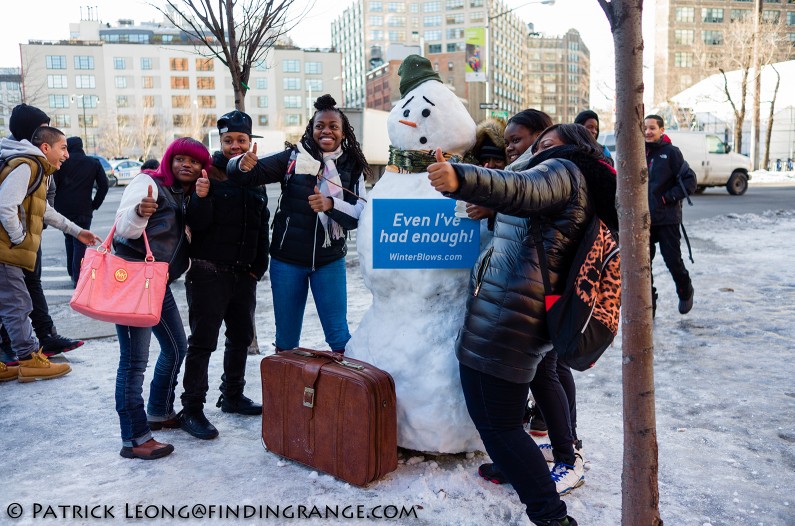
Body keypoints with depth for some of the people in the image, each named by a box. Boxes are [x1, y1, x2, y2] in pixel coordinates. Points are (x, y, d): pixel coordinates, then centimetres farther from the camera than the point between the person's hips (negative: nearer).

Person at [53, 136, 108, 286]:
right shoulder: (93, 163, 6)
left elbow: (53, 184, -7)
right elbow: (104, 185, -1)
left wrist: (57, 204, 2)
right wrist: (95, 204, 4)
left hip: (63, 208, 1)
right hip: (83, 210, -1)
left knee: (69, 239, 19)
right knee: (80, 243, 1)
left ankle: (71, 272, 20)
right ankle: (77, 277, -5)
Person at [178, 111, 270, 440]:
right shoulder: (208, 173, -9)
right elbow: (196, 224, -16)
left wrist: (259, 265, 13)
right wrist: (201, 197, -34)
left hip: (244, 274, 7)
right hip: (209, 274, -7)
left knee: (241, 337, 17)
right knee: (202, 342, -3)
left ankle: (232, 396, 33)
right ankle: (192, 410, 5)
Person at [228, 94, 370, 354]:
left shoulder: (352, 168, 0)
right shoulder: (293, 157, -2)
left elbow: (360, 215, -7)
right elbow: (252, 174, -7)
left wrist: (330, 204, -26)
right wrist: (243, 165, -30)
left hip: (329, 261, 0)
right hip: (287, 259, 0)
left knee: (339, 335, 4)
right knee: (286, 338, 11)